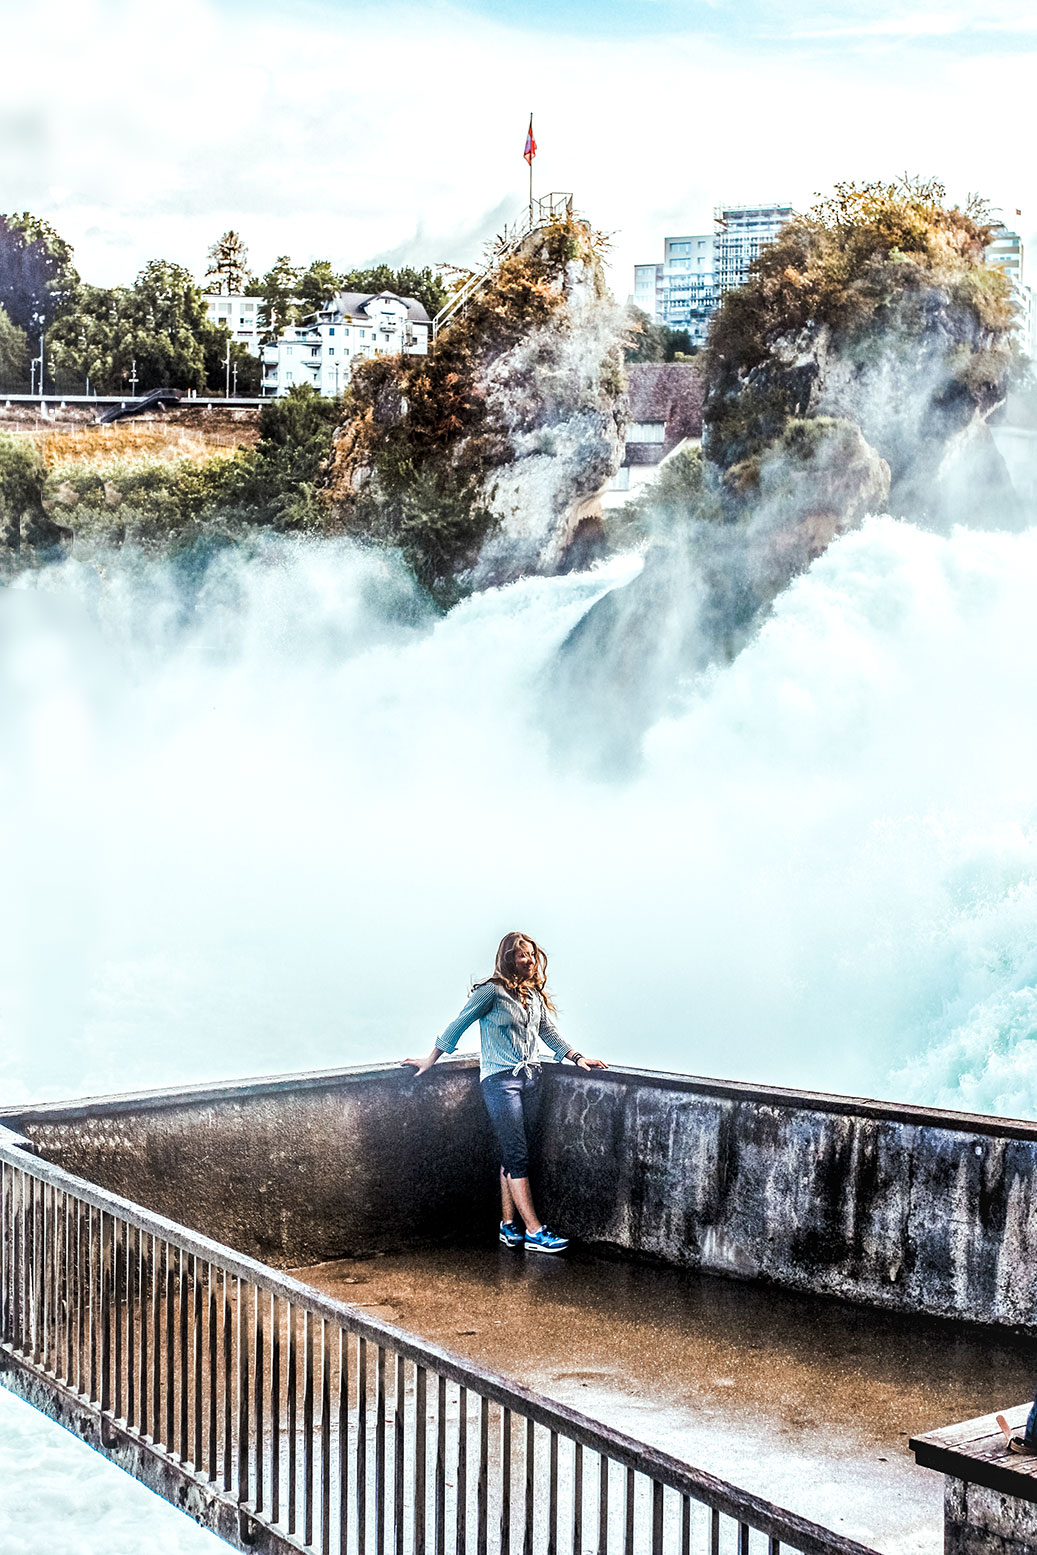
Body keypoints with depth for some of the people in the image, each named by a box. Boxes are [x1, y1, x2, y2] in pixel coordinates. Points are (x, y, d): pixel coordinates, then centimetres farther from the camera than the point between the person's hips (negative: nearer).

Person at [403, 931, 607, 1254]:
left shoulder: (535, 995, 14)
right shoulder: (491, 992, -7)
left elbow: (549, 1032, 18)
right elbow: (458, 1025, -2)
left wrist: (577, 1057, 7)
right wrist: (430, 1060, 1)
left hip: (530, 1077, 7)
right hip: (500, 1079, -6)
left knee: (513, 1155, 7)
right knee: (517, 1155, -9)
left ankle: (509, 1224, 11)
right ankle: (534, 1231, -11)